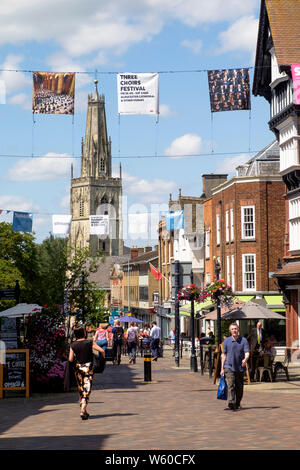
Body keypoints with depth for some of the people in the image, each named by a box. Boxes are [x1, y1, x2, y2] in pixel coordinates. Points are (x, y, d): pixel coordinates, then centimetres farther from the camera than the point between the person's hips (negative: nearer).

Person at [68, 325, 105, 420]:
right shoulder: (90, 343, -8)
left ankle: (83, 411, 22)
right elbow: (102, 351, -11)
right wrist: (103, 359, 8)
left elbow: (70, 359, -5)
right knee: (87, 390, -2)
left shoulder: (73, 345, -2)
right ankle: (83, 410, -16)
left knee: (81, 390, 16)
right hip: (88, 368, -3)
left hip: (78, 368, 3)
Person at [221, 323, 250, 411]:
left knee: (239, 387, 9)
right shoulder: (227, 341, 4)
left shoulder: (244, 340, 1)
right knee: (231, 385, -17)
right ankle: (231, 403, -28)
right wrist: (222, 368, 6)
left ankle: (237, 404, 25)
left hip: (240, 368, 1)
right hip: (229, 367, -1)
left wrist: (245, 359, -30)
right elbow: (224, 355, 9)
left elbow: (247, 352, -7)